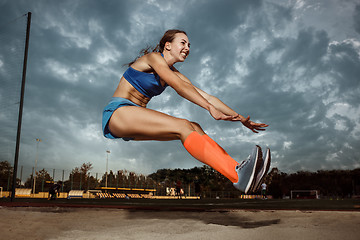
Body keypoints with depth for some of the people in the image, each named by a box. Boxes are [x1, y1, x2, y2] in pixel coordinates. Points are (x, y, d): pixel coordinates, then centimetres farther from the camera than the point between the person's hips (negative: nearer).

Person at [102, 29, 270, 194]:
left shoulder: (174, 73, 15)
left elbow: (205, 96, 9)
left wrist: (239, 118, 3)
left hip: (137, 121, 8)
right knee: (182, 127, -27)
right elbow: (180, 87, -23)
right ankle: (237, 176, -39)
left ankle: (236, 168, -27)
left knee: (193, 128, -14)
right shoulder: (153, 57, -7)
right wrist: (211, 109, -32)